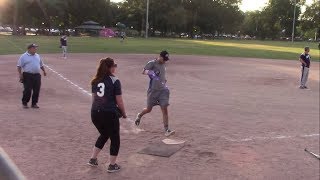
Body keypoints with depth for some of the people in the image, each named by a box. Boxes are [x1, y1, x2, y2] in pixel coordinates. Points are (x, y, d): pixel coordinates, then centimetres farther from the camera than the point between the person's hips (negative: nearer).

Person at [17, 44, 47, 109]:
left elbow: (41, 65, 27)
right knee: (27, 90, -6)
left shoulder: (37, 56, 16)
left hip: (37, 75, 5)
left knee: (36, 90, 3)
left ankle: (34, 103, 15)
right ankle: (24, 103, 11)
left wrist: (44, 71, 21)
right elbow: (19, 66, -6)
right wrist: (20, 74, -15)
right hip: (27, 75, -5)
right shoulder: (24, 56, -3)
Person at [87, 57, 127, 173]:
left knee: (104, 135, 29)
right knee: (115, 139, 14)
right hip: (109, 114, -6)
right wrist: (124, 113, 7)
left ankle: (93, 159, 30)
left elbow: (94, 98, 13)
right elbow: (119, 101, -7)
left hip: (95, 113, 6)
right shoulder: (114, 81, -9)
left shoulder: (95, 81, 8)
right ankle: (112, 166, 20)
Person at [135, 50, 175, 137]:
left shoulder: (163, 64, 10)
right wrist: (149, 72, -39)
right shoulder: (152, 63, -9)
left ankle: (166, 130, -6)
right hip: (153, 90, -4)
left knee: (165, 109, -6)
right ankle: (139, 116, 42)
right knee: (149, 109, 9)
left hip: (163, 90, 4)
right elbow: (143, 71, -20)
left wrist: (164, 81, 13)